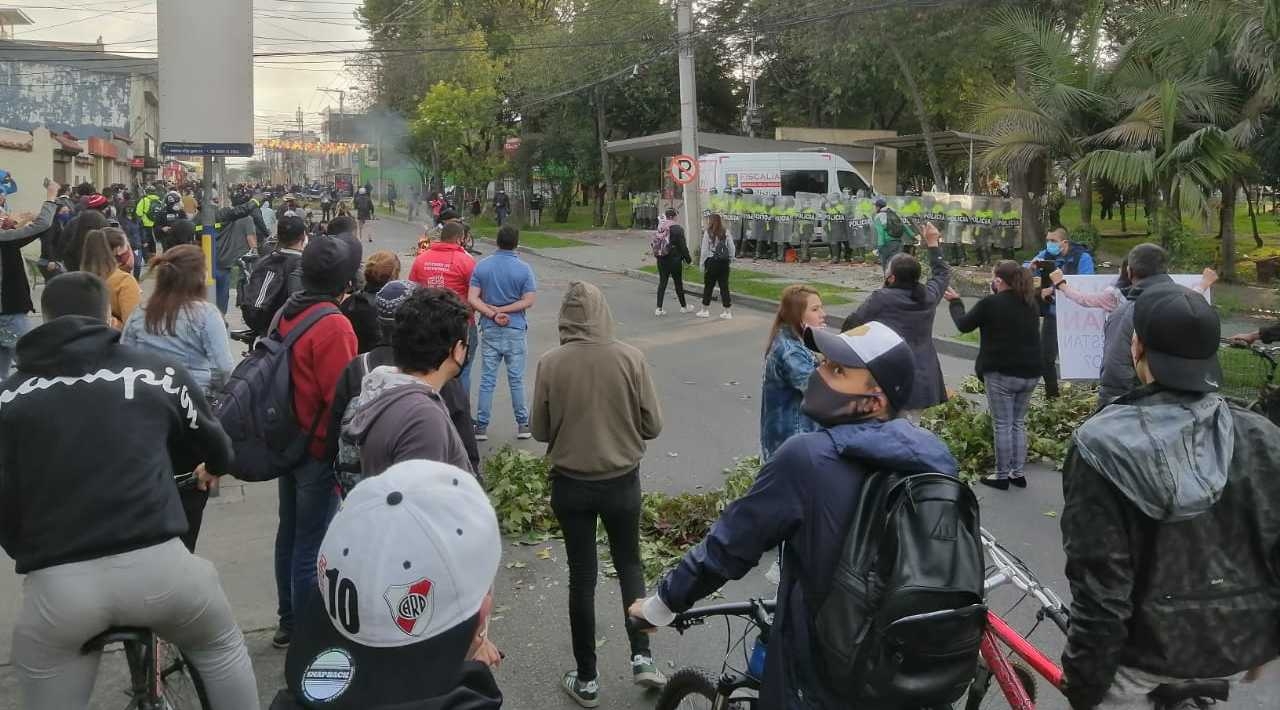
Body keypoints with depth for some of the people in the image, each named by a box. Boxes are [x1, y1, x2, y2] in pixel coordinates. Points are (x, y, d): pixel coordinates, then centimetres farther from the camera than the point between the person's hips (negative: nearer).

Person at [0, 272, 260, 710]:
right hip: (156, 564, 0)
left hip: (57, 584, 1)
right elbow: (216, 449, 24)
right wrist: (213, 470, 48)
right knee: (221, 647, 28)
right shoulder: (159, 372, 8)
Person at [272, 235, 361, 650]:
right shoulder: (333, 325, -21)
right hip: (319, 449, -9)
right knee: (310, 546, 1)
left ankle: (288, 623, 32)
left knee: (289, 534, 19)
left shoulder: (287, 313, 4)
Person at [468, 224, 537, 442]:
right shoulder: (523, 269, -6)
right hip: (515, 330, -2)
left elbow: (473, 299, -6)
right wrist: (501, 310, -9)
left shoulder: (481, 266, 0)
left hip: (489, 330, 2)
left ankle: (481, 426, 7)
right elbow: (528, 301, -11)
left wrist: (493, 314, -10)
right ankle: (522, 424, 14)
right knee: (516, 379, 7)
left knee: (487, 379, 6)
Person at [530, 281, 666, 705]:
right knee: (629, 562, 21)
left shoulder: (550, 364, -12)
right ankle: (642, 658, 13)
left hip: (570, 484, 0)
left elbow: (540, 431, -3)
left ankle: (586, 680, 20)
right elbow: (652, 425, -7)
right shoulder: (630, 358, -12)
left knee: (582, 576, 11)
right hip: (622, 481, 0)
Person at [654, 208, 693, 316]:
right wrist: (688, 259, -1)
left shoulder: (660, 228, 2)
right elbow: (683, 246, -11)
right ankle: (683, 306, 22)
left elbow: (655, 243, 5)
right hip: (674, 260, -4)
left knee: (662, 283, 6)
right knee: (678, 283, 8)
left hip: (661, 260, 4)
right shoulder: (678, 229, -13)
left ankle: (659, 308, 1)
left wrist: (657, 256, 15)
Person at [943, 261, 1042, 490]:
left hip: (1001, 374, -6)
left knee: (1003, 425, 2)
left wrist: (955, 302, 17)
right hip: (1029, 372, 6)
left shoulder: (990, 304, -14)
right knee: (1019, 423, 15)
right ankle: (1018, 473, 20)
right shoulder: (1030, 304, 6)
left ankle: (1002, 475, 8)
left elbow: (964, 325, -1)